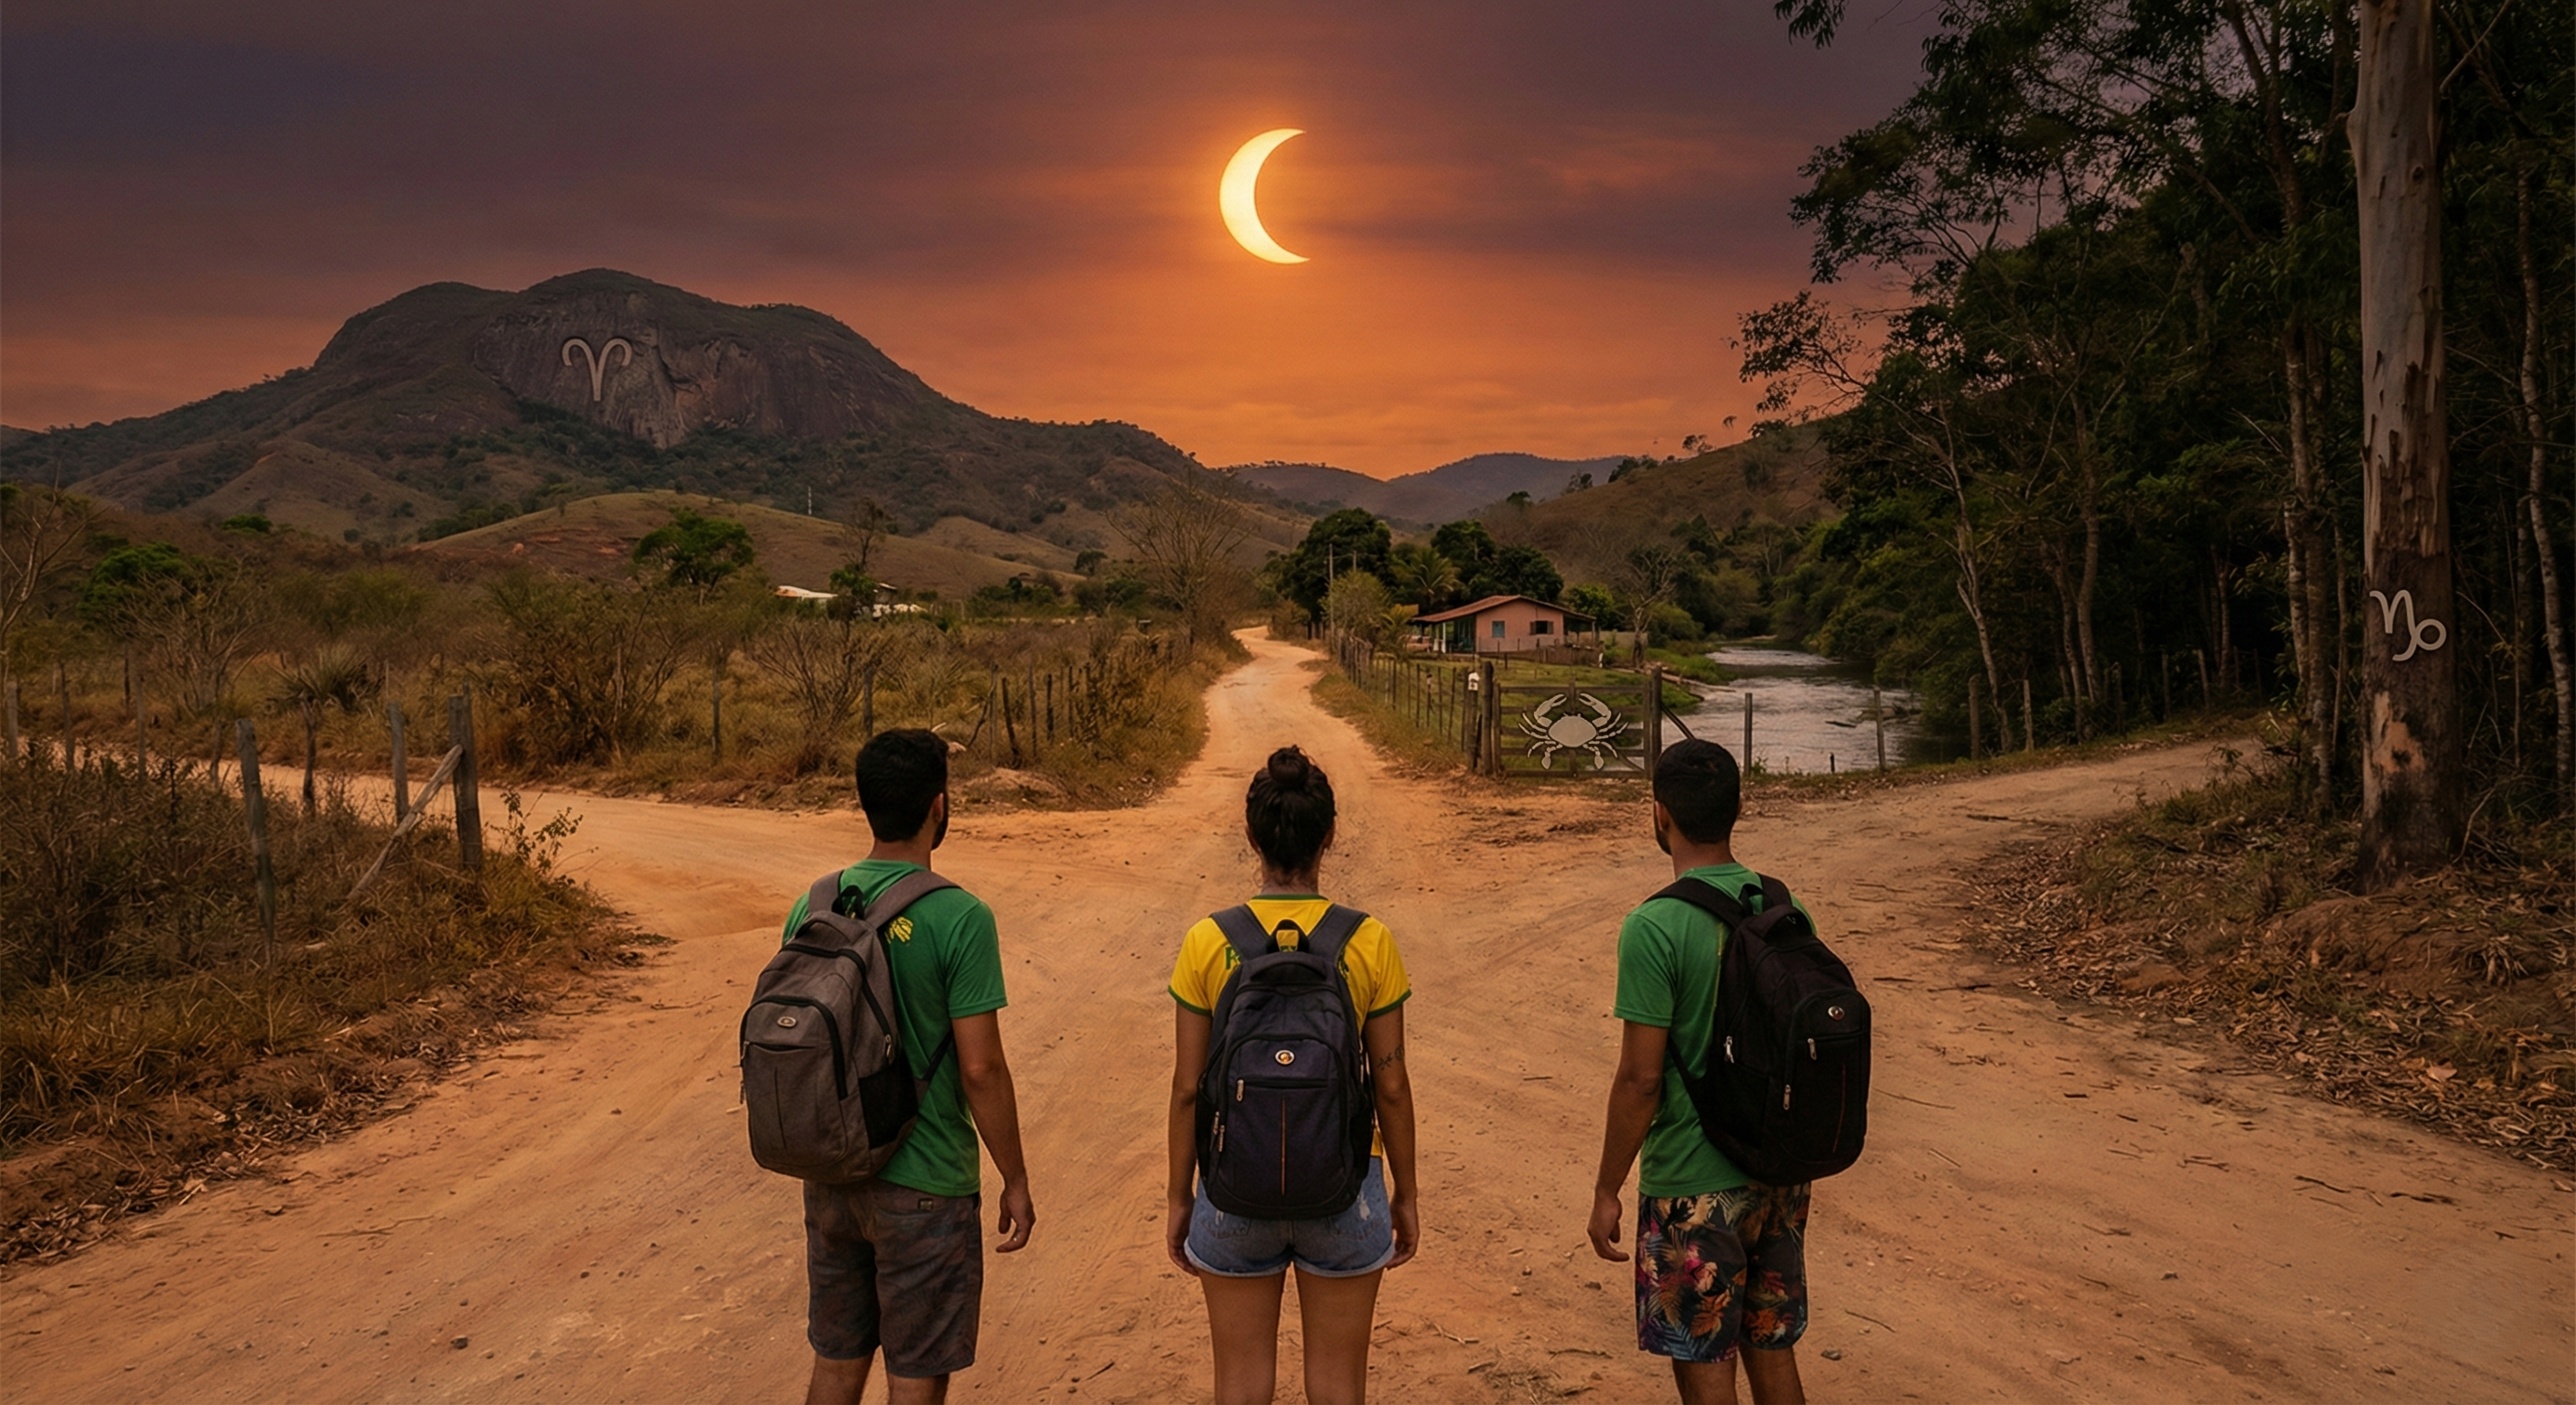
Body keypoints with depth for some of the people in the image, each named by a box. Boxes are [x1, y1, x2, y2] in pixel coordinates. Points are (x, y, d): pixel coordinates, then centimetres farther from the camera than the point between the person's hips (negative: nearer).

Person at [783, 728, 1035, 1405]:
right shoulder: (958, 918, -18)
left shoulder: (812, 907, -1)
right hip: (923, 1188, -5)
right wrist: (1015, 1182, -5)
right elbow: (980, 1068, -17)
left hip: (830, 1178, 6)